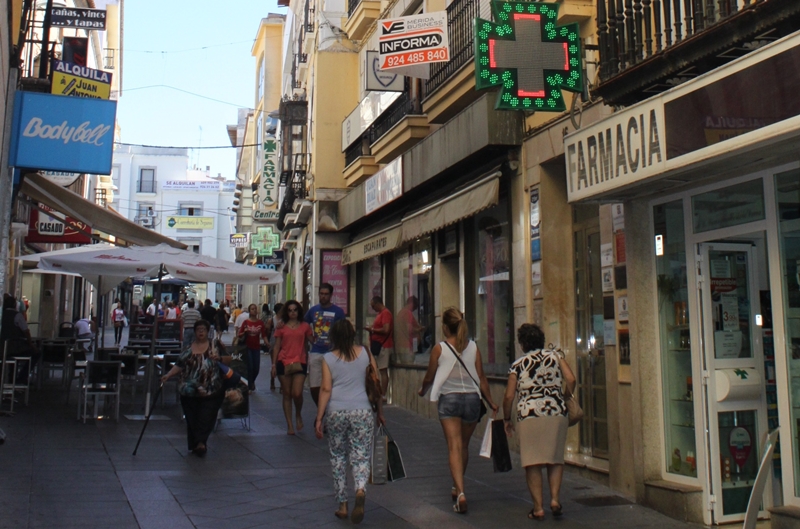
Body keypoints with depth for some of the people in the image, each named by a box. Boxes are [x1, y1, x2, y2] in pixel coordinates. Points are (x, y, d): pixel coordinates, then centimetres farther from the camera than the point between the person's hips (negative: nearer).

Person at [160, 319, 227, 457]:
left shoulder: (215, 345, 7)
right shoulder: (188, 348, 11)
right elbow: (180, 365, 8)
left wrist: (219, 358, -12)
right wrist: (168, 375, -5)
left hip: (211, 391, -2)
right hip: (189, 391, 2)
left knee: (206, 418, -11)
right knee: (192, 419, 5)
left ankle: (201, 442, -9)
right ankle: (195, 444, 15)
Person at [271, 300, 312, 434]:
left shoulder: (305, 326, 6)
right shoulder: (281, 327, 7)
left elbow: (310, 343, 10)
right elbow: (276, 346, 8)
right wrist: (273, 364, 3)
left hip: (300, 363, -1)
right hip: (284, 363, 1)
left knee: (297, 393, -14)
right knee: (287, 394, 4)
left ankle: (298, 414, 17)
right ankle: (289, 425, 13)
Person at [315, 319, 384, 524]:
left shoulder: (328, 358, 1)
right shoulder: (365, 353, 4)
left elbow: (325, 389, -4)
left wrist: (319, 418, -1)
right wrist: (380, 411, 15)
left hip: (336, 412, 0)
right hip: (362, 411, 0)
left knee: (338, 458, 13)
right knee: (360, 456, 3)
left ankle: (342, 506, 15)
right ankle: (361, 490, -25)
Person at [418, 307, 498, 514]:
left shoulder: (439, 348, -3)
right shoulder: (473, 347, 4)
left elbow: (429, 377, 5)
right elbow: (481, 377, 4)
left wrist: (423, 391, 26)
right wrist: (491, 402, 12)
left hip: (449, 399, -3)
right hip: (472, 398, 3)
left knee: (454, 447, -5)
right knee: (464, 446, 18)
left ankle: (460, 492, -21)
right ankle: (457, 488, 33)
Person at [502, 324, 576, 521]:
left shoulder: (518, 365, 6)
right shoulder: (555, 355, 10)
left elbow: (509, 396, 4)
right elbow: (571, 380, -1)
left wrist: (507, 419, 17)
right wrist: (565, 400, 15)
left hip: (529, 416, -2)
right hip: (556, 414, 2)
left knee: (532, 462, 4)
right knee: (555, 458, 15)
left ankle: (538, 507, 3)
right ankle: (555, 498, 3)